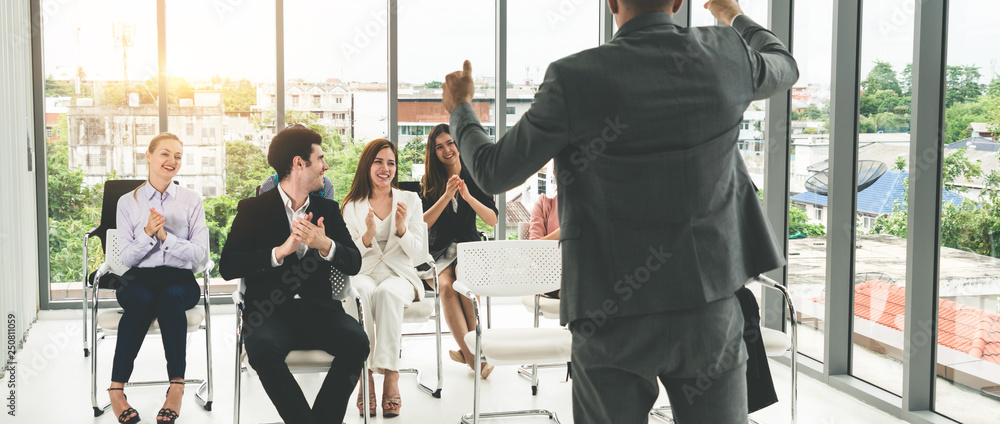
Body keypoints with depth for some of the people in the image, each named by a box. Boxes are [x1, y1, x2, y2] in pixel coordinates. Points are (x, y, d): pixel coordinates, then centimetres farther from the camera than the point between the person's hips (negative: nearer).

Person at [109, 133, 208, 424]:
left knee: (171, 296, -37)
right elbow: (127, 257, 3)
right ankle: (116, 389, -33)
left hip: (179, 278, 0)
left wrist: (165, 235, -14)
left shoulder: (192, 201, 7)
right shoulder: (127, 202, 8)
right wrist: (148, 233, -15)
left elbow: (200, 253, -2)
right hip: (139, 278, 0)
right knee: (142, 299, -36)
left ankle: (176, 386, -34)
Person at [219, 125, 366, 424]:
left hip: (317, 309, 3)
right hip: (270, 310, -3)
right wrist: (281, 250, -17)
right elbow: (227, 267, -5)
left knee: (356, 342, -27)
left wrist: (326, 245, -14)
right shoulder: (253, 209, 5)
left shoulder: (328, 209, 16)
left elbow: (354, 264, 8)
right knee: (263, 348, -35)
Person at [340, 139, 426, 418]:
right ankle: (364, 376, -38)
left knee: (387, 293, -37)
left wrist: (401, 228, -12)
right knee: (361, 291, -37)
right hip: (363, 274, 0)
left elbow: (419, 256, 6)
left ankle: (391, 376, -40)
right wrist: (368, 236, -13)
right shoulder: (352, 206, 11)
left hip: (399, 276, 0)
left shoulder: (410, 200, 11)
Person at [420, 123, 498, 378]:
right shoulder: (428, 182, 5)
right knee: (446, 286, -32)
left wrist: (468, 196, -15)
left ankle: (468, 349, -26)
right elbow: (423, 223, -5)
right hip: (438, 251, 0)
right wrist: (446, 196, -16)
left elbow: (493, 220, -1)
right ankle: (472, 355, -34)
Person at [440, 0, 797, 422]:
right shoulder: (726, 55, -5)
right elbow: (784, 67, 21)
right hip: (709, 308, 2)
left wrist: (460, 109, 18)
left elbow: (494, 173, -3)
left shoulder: (574, 79, -14)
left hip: (614, 319, -2)